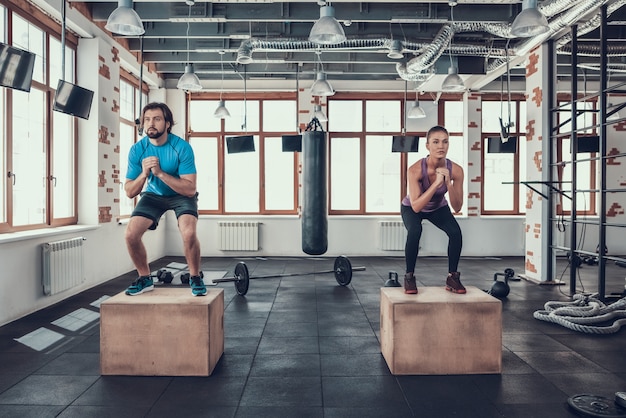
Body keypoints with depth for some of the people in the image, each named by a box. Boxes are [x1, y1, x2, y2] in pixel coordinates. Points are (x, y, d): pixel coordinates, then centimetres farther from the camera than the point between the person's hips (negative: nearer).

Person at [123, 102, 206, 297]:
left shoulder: (182, 147, -26)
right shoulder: (137, 150, -16)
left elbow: (190, 189, -29)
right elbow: (129, 192, -12)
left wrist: (160, 172, -37)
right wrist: (144, 174, -32)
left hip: (181, 194, -3)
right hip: (154, 195, 3)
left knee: (189, 233, -29)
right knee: (131, 234, -15)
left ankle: (195, 278, -3)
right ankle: (145, 278, 10)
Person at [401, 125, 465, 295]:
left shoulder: (455, 170, -27)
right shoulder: (415, 170, -35)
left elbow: (457, 207, -25)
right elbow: (416, 207, -40)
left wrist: (448, 183, -40)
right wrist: (436, 183, -47)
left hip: (438, 208, 3)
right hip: (411, 208, -3)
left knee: (456, 232, -23)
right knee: (414, 231, -33)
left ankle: (452, 278, -2)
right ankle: (409, 277, -12)